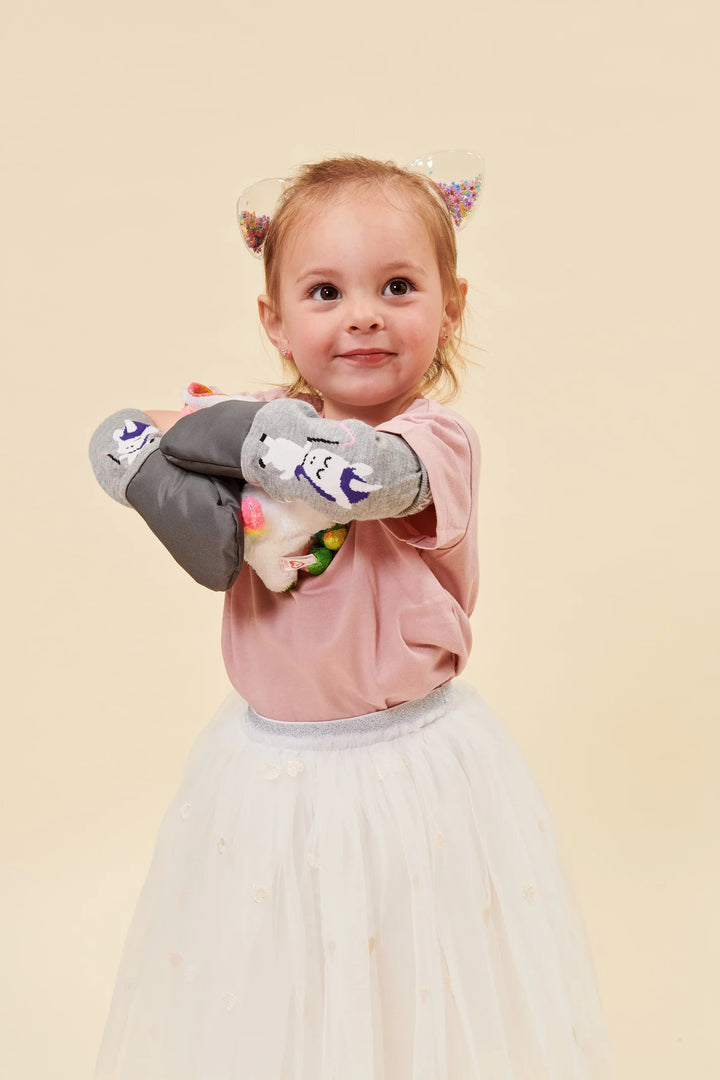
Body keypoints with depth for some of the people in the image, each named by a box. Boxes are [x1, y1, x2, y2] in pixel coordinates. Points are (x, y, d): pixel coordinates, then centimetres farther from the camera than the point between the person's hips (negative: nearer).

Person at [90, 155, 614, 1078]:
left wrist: (212, 433, -24)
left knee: (411, 997, 13)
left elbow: (360, 467, -38)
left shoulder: (437, 439, -16)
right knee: (265, 993, 21)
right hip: (266, 766, 5)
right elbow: (116, 438, -5)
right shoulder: (272, 425, 0)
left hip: (406, 770, -5)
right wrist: (202, 508, -24)